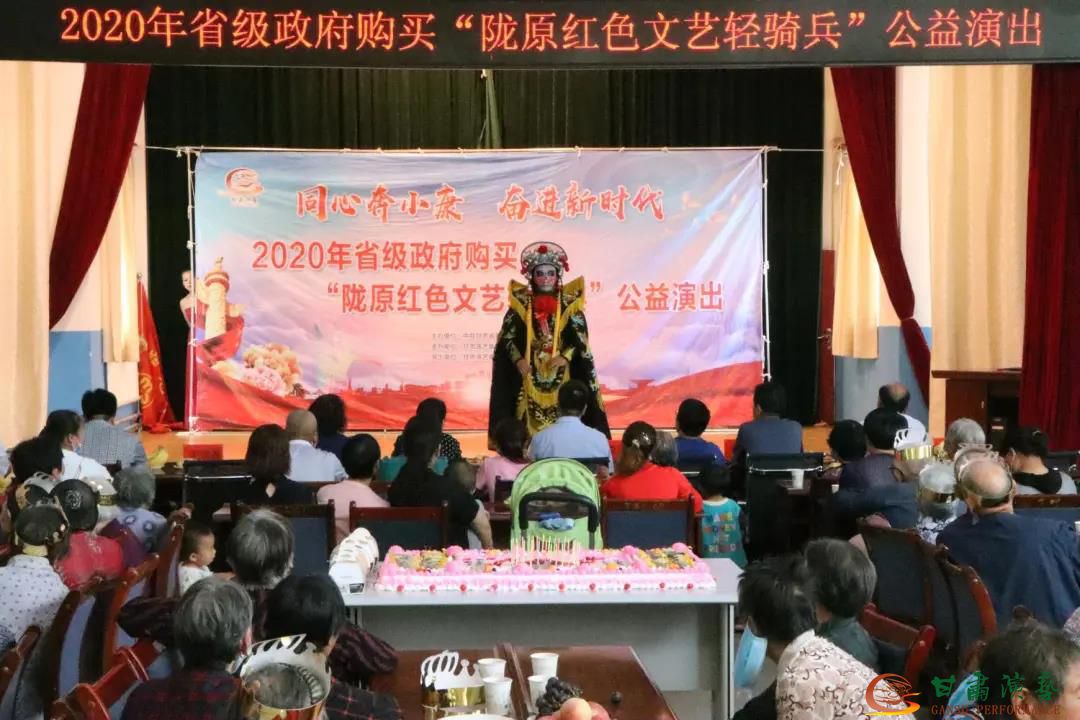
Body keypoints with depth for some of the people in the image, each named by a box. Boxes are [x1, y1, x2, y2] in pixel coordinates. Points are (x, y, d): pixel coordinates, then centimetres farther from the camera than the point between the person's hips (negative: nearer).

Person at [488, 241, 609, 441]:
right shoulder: (521, 303, 3)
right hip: (529, 375, 0)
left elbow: (581, 338, 0)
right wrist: (518, 359, -13)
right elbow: (506, 337, 2)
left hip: (561, 374, 0)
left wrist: (565, 357, -15)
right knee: (530, 426, -2)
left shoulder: (569, 303, 2)